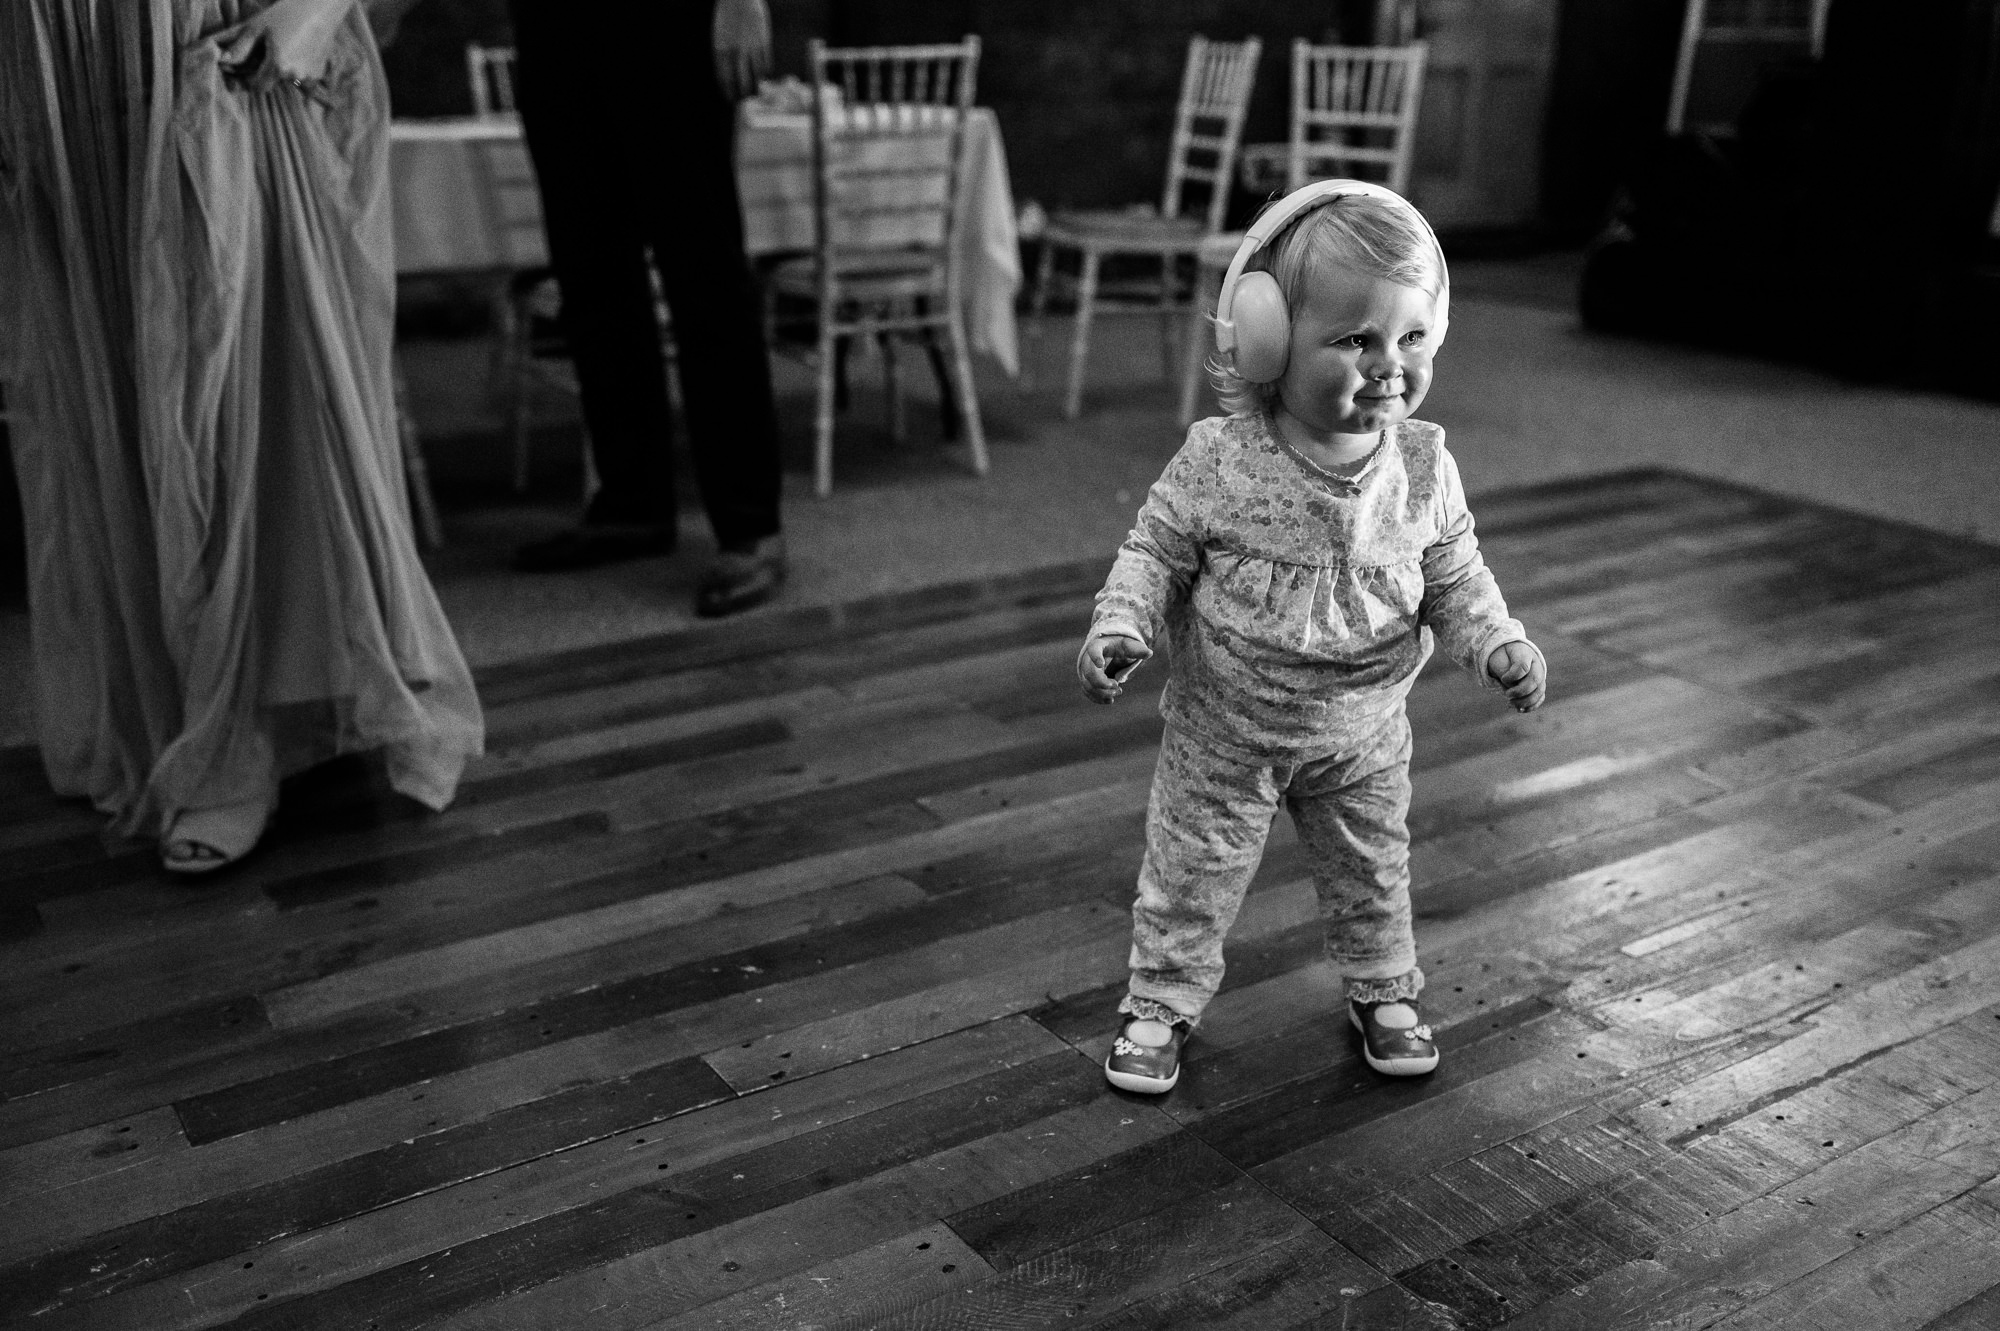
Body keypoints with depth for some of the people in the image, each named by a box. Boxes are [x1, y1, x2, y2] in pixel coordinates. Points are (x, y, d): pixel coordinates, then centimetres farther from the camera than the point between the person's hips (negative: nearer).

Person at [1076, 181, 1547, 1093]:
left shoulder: (1423, 467, -13)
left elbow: (1455, 578, -1)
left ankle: (1383, 992, 46)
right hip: (1223, 734, -2)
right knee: (1189, 876, 11)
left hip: (1362, 736, 2)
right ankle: (1161, 1002, 33)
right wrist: (1119, 629, -24)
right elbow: (1157, 550, -9)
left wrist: (1499, 644, -17)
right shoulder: (1219, 460, -21)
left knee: (1372, 875, 21)